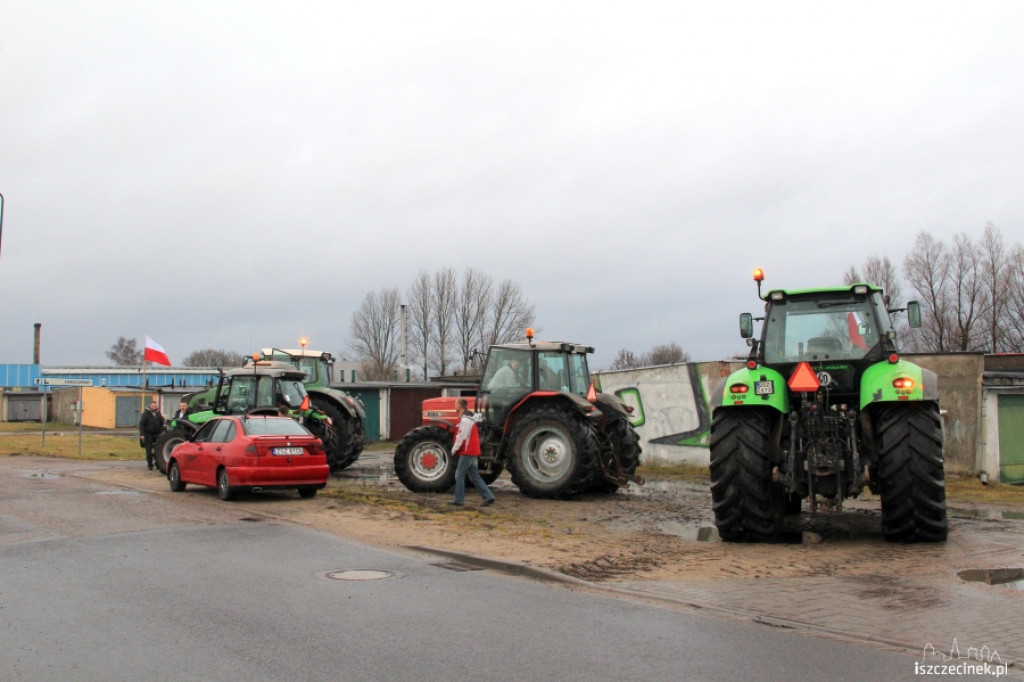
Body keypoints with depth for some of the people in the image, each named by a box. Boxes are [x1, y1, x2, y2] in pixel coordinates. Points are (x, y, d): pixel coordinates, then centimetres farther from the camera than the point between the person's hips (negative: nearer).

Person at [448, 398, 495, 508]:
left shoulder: (465, 420, -16)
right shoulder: (469, 419, 15)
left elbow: (461, 438, -19)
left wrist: (454, 450, -8)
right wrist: (456, 449, 17)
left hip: (467, 453, -9)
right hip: (474, 452, 9)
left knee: (459, 475, -1)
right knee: (475, 477, 10)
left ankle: (459, 500, 3)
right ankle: (488, 496, 6)